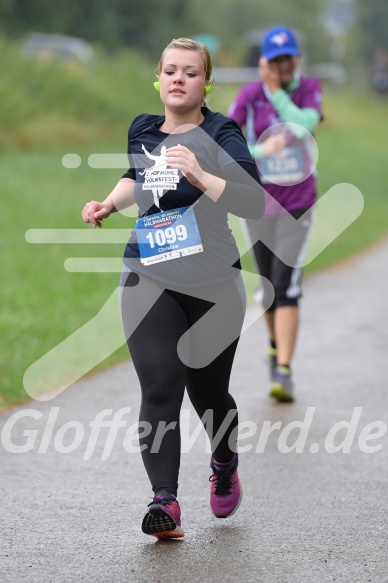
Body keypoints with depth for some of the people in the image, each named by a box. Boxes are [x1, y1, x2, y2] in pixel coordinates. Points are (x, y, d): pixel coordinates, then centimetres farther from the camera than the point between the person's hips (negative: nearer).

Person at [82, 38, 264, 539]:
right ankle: (164, 501, -22)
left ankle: (224, 466, 40)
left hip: (212, 281, -2)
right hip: (148, 277, 3)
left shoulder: (221, 134, -6)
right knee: (160, 387, -14)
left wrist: (200, 176, -30)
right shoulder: (142, 130, 9)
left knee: (208, 392, 9)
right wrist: (110, 203, 17)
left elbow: (254, 203, -20)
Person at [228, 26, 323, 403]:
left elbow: (303, 125, -23)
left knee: (287, 285, -14)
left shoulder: (310, 89, -4)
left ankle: (283, 372, -19)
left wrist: (276, 90, -21)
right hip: (259, 203, 1)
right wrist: (260, 151, -32)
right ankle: (276, 344, 40)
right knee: (268, 288, 12)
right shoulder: (249, 95, -7)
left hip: (298, 204, -1)